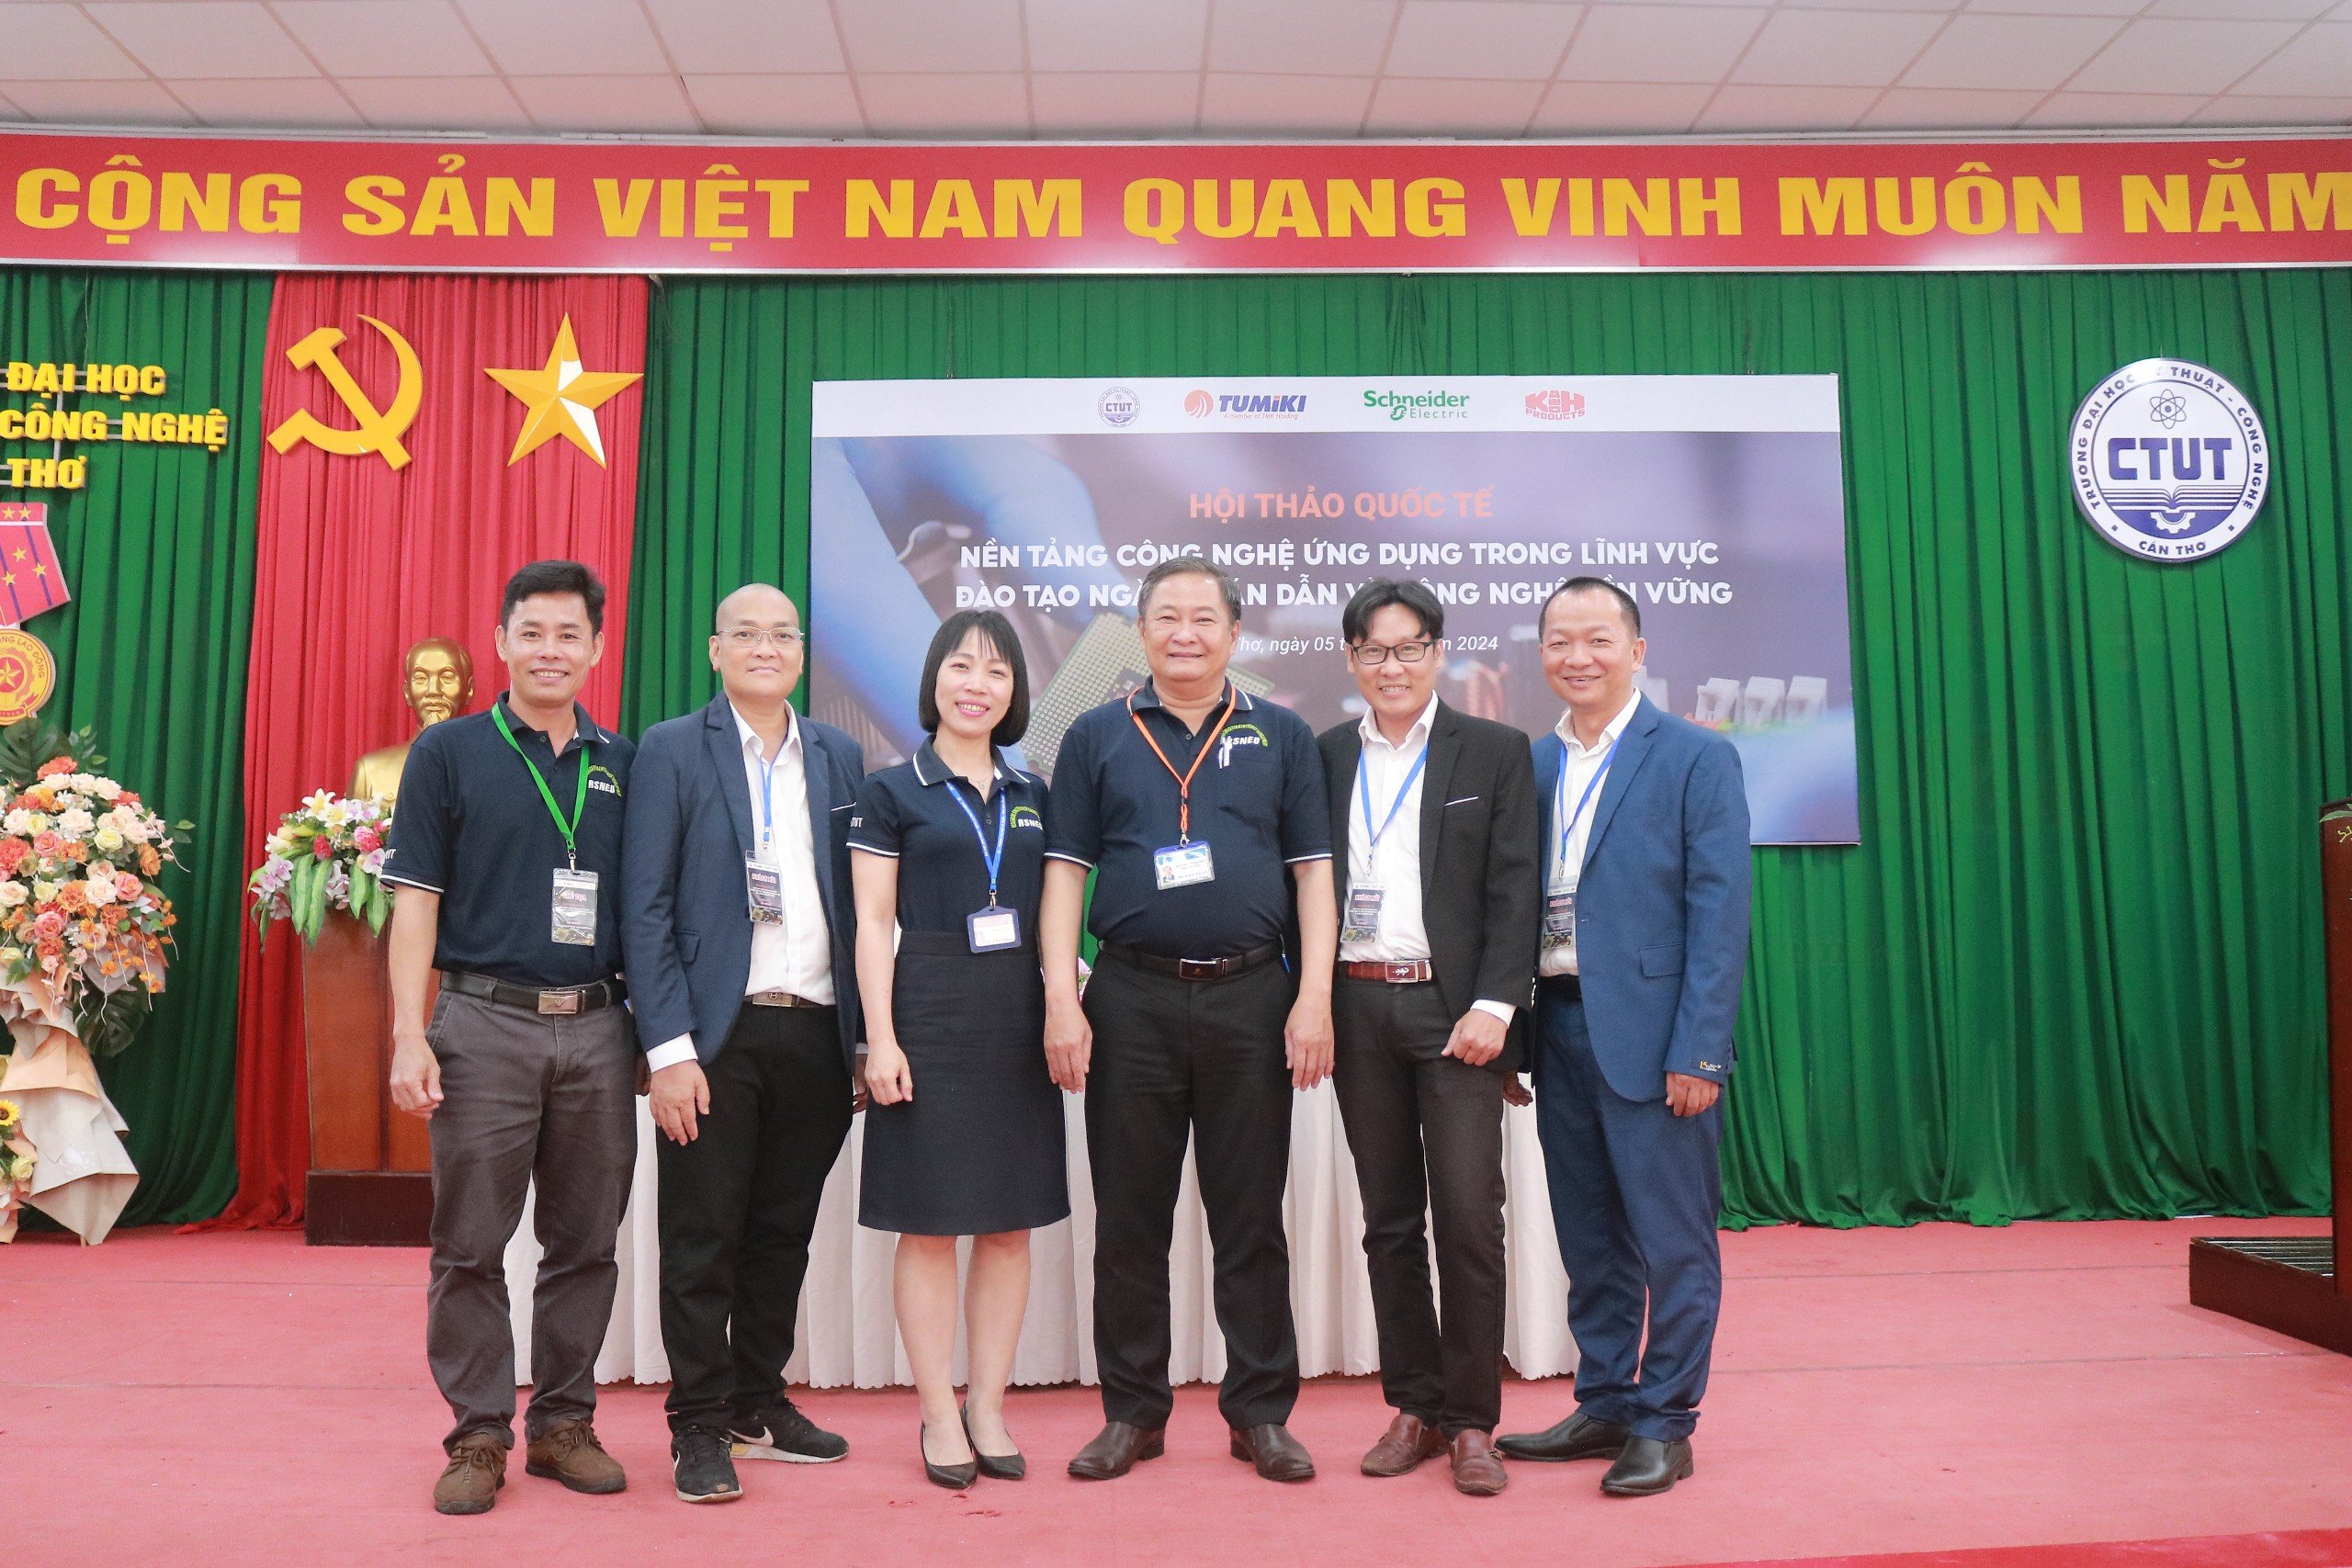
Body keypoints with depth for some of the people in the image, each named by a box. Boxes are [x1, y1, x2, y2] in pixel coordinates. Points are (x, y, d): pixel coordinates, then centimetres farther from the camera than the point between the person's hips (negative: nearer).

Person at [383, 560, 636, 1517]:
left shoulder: (623, 764, 11)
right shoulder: (449, 752, 3)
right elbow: (416, 899, -1)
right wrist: (409, 1035, -9)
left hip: (597, 1030, 3)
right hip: (484, 1024, -2)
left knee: (586, 1242, 9)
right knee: (471, 1244, 3)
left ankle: (563, 1423, 23)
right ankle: (479, 1436, 17)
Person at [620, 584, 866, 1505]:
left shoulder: (840, 757, 10)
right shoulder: (671, 750, 0)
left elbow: (858, 904, 10)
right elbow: (645, 910, -5)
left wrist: (866, 1036, 5)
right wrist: (670, 1048, -12)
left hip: (816, 1032, 4)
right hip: (716, 1033, -3)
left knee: (783, 1233, 14)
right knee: (702, 1240, 5)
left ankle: (758, 1401, 30)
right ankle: (700, 1428, 20)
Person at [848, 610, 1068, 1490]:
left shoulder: (1031, 794, 13)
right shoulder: (891, 792, 1)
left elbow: (1053, 914, 15)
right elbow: (872, 921, -3)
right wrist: (880, 1037, -10)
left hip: (1019, 1013, 4)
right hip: (930, 1011, -4)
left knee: (1011, 1220, 6)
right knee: (929, 1221, 1)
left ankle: (989, 1409, 18)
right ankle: (940, 1417, 13)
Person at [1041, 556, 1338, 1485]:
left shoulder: (1282, 737, 9)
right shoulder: (1097, 738, 8)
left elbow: (1314, 872, 6)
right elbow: (1064, 875, 5)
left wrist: (1314, 998, -4)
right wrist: (1061, 1003, -4)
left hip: (1253, 1000, 0)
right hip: (1131, 1000, 0)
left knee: (1251, 1216, 7)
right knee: (1129, 1217, 8)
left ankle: (1261, 1413, 20)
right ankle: (1133, 1412, 21)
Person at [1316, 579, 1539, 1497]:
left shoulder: (1495, 752, 3)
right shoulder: (1325, 757, 11)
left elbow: (1514, 892, -2)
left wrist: (1493, 1006, -11)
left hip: (1452, 1007, -3)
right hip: (1357, 1008, 3)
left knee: (1469, 1217, -4)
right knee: (1389, 1220, 10)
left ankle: (1471, 1420, 10)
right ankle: (1414, 1406, 22)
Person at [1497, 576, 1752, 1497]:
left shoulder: (1697, 758, -4)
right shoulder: (1532, 765, 11)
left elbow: (1719, 912, -9)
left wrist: (1699, 1050, -14)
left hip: (1650, 1032, -5)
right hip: (1560, 1025, 5)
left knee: (1672, 1239, 4)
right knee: (1589, 1239, 15)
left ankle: (1663, 1424, 18)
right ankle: (1605, 1407, 28)